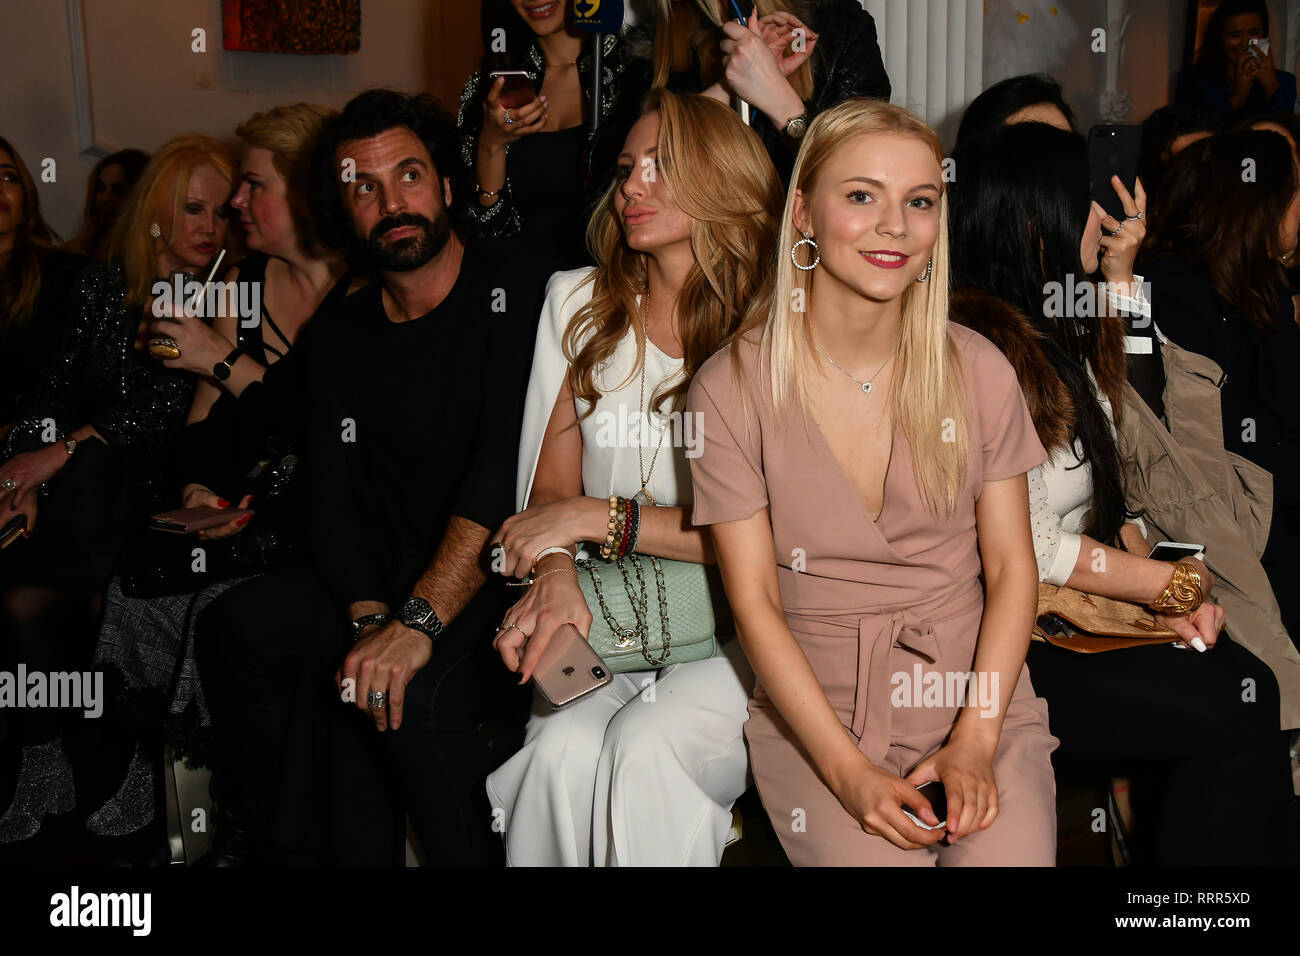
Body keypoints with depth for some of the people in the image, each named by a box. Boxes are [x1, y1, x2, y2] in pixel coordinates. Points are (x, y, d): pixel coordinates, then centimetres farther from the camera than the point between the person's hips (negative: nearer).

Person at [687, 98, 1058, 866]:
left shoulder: (978, 372, 2)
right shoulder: (732, 389, -5)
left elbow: (1011, 568, 2)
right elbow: (755, 602, -6)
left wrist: (975, 742, -10)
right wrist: (849, 771, -14)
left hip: (976, 689, 2)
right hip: (814, 707, -1)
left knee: (1011, 853, -22)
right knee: (875, 857, -23)